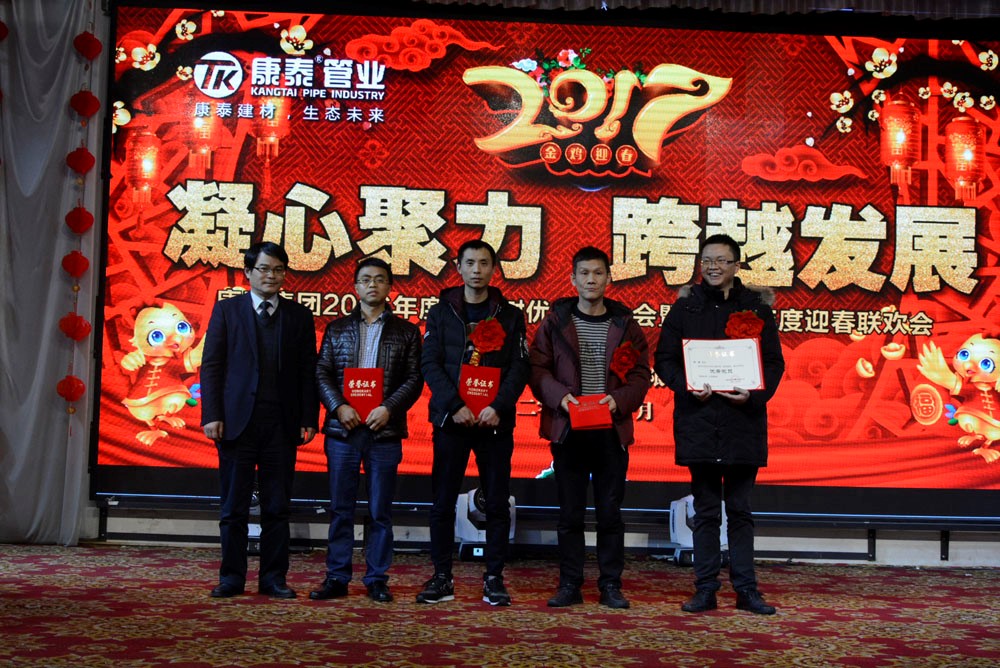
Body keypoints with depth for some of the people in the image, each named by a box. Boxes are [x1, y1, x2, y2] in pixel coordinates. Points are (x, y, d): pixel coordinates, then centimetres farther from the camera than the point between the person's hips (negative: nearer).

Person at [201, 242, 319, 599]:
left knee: (277, 507, 5)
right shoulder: (226, 310, 6)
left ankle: (273, 578, 14)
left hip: (282, 423, 1)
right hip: (238, 421, -1)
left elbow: (308, 371, 7)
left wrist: (309, 419, 0)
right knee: (234, 507, 5)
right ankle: (232, 577, 15)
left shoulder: (300, 316, 10)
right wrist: (212, 415, -7)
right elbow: (211, 366, 2)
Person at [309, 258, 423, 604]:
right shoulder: (337, 329, 12)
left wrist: (389, 408, -12)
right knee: (340, 508, 5)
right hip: (342, 430, 1)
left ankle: (377, 580, 13)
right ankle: (337, 578, 13)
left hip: (385, 431, -1)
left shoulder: (406, 332, 9)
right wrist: (338, 406, -10)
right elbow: (322, 373, 6)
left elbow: (414, 378, 2)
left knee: (380, 511, 4)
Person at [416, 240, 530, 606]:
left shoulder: (510, 315, 9)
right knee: (442, 502, 2)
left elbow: (520, 368, 1)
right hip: (450, 420, 0)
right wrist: (455, 406, -14)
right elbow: (430, 364, -1)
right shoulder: (441, 312, 8)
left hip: (495, 421, 0)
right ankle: (442, 578, 11)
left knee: (497, 503, 3)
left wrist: (498, 406, -14)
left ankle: (494, 579, 12)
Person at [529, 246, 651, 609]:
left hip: (612, 431, 1)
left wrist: (619, 400, -11)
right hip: (567, 429, 0)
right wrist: (560, 396, -13)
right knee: (570, 512, 6)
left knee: (610, 512, 6)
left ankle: (611, 585, 16)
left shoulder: (625, 324, 7)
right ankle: (570, 585, 15)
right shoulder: (555, 321, 5)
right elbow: (537, 369, 3)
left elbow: (641, 374, 6)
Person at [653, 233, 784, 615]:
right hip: (698, 420, 0)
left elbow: (774, 362, 4)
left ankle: (746, 589, 15)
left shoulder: (757, 308, 5)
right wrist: (686, 386, -12)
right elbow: (664, 358, 6)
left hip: (743, 419, 0)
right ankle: (705, 590, 13)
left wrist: (754, 395, -13)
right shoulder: (685, 307, 6)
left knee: (740, 510, 7)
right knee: (706, 511, 6)